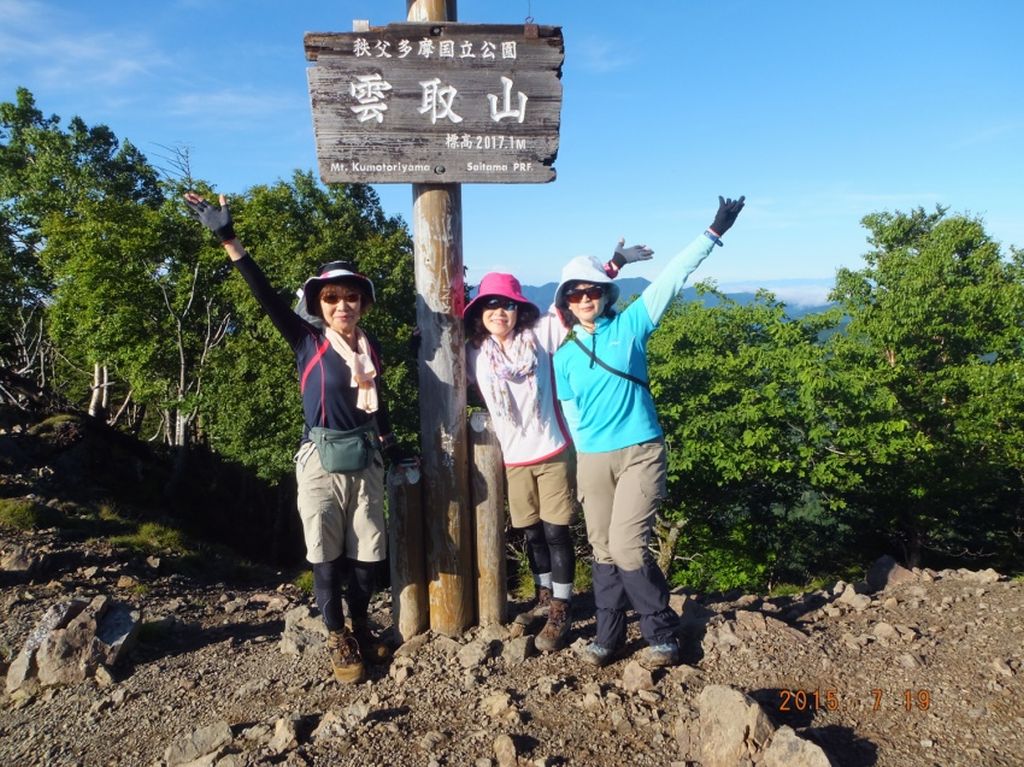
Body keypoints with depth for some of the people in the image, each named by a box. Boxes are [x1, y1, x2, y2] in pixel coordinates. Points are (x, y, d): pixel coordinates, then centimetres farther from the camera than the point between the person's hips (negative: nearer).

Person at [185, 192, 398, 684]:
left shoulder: (370, 346, 5)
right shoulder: (307, 342, -6)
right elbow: (266, 295, -16)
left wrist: (386, 437, 21)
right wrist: (228, 239, -22)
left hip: (365, 459, 3)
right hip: (321, 461, -3)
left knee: (366, 552, 11)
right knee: (326, 554, 6)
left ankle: (360, 627, 33)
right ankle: (338, 638, 25)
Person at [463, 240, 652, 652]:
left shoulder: (540, 334, -6)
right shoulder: (473, 353, 2)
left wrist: (613, 264, -12)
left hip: (552, 453, -3)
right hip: (514, 459, 4)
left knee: (556, 532, 2)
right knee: (531, 533, 16)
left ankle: (560, 612, 16)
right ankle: (544, 598, 36)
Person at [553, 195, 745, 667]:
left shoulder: (630, 326, 0)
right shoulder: (564, 356, 6)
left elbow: (671, 278, -5)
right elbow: (572, 414, 13)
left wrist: (714, 232, -7)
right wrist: (589, 454, 13)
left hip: (641, 453, -3)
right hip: (592, 461, 4)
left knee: (627, 547, -10)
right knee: (603, 551, 10)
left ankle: (662, 634, 9)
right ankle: (608, 635, 24)